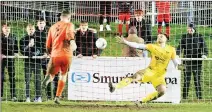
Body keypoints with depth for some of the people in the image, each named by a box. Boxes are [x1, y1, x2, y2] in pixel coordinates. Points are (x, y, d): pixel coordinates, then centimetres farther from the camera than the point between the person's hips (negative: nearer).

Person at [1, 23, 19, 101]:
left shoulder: (13, 37, 10)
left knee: (12, 77, 2)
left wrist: (16, 53, -2)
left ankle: (13, 96, 4)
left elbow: (16, 46, 15)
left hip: (11, 58, 2)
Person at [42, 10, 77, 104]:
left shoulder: (53, 27, 16)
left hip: (55, 55, 2)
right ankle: (57, 97, 14)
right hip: (67, 55, -2)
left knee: (52, 74, 11)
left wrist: (50, 53, 34)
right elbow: (69, 33, -21)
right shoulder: (69, 25, 5)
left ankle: (48, 77, -28)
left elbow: (48, 45, 19)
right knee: (63, 75, 19)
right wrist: (72, 42, -31)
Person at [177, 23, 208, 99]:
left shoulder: (199, 37, 6)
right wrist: (177, 54, -17)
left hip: (197, 61, 0)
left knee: (197, 79, 0)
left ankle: (199, 96, 5)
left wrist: (204, 54, -17)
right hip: (187, 61, 0)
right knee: (186, 79, -1)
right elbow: (180, 46, 1)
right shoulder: (184, 37, 7)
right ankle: (185, 96, 4)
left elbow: (204, 46, 2)